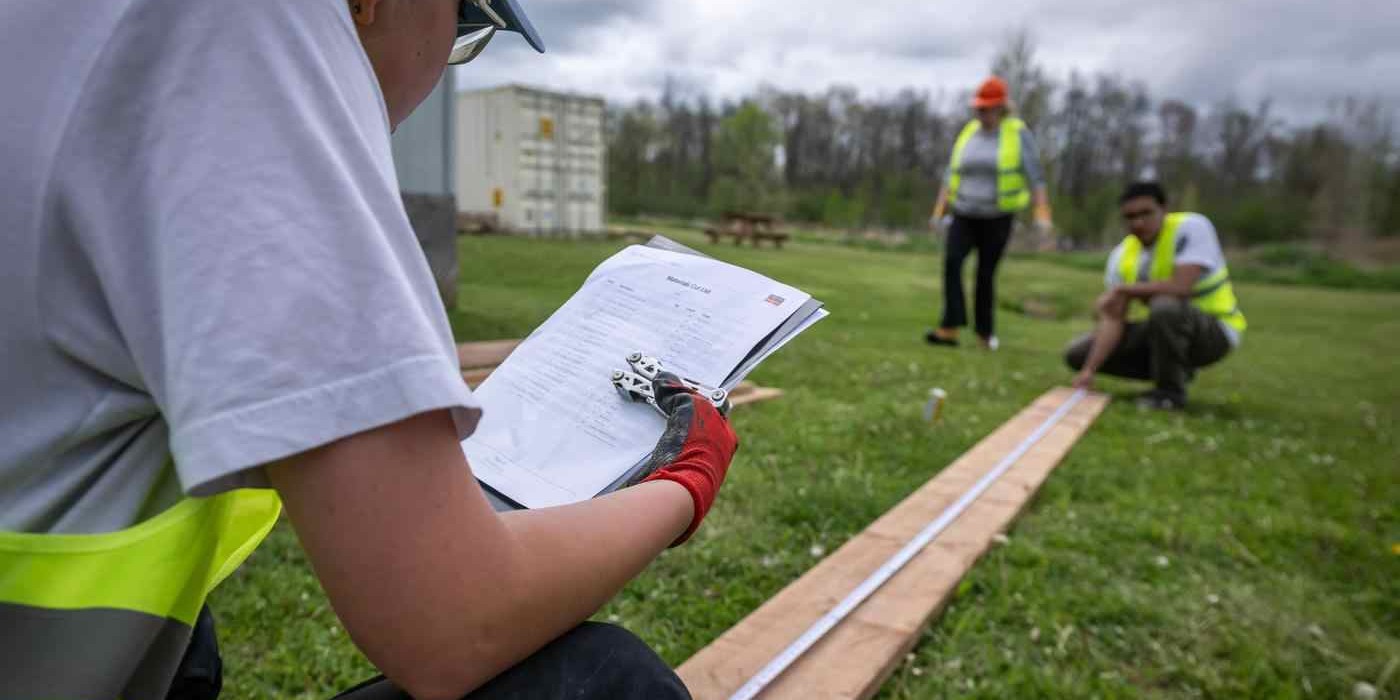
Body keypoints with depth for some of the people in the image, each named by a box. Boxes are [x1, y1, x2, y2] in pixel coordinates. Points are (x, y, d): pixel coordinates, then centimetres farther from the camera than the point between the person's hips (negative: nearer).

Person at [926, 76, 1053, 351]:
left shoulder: (1018, 134, -3)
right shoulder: (968, 133, 9)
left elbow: (1035, 177, -6)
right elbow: (951, 176, 13)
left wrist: (1042, 215, -16)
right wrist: (938, 212, 9)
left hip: (997, 218, -3)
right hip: (964, 215, 3)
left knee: (985, 275, -1)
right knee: (952, 261, -21)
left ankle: (985, 332, 19)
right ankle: (950, 328, -25)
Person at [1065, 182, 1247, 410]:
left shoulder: (1192, 227, -20)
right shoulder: (1122, 256, -5)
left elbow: (1181, 288, -34)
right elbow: (1112, 319, -12)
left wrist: (1123, 289, -21)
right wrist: (1090, 369, -24)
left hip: (1214, 331, -6)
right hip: (1158, 329, 6)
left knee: (1165, 307, -39)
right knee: (1077, 354, -1)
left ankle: (1170, 391, -14)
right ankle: (1177, 370, 13)